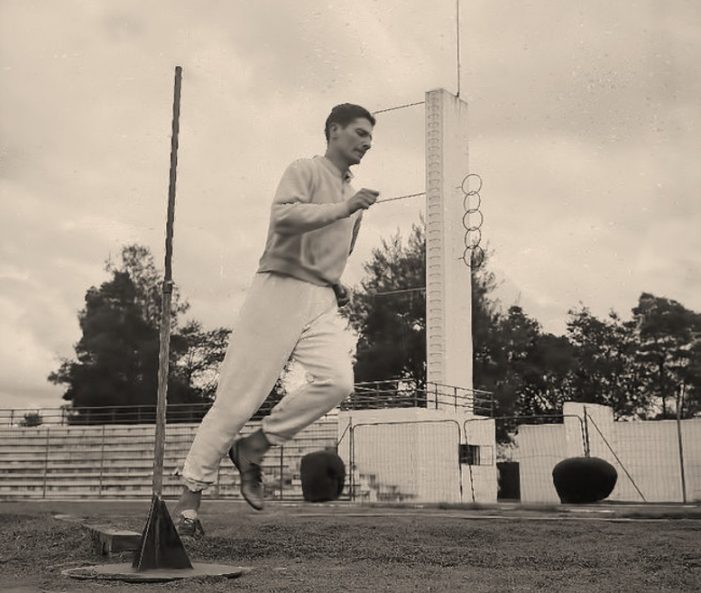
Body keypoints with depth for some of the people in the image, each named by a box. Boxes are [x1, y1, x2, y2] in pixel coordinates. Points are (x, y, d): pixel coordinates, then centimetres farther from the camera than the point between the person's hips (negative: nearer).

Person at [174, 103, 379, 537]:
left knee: (338, 380, -20)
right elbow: (283, 217, -19)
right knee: (240, 394, -7)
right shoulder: (305, 171, 1)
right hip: (280, 289, -6)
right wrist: (342, 209, -22)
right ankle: (192, 492, 4)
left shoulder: (354, 198, 25)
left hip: (322, 301, 6)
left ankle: (254, 448, -4)